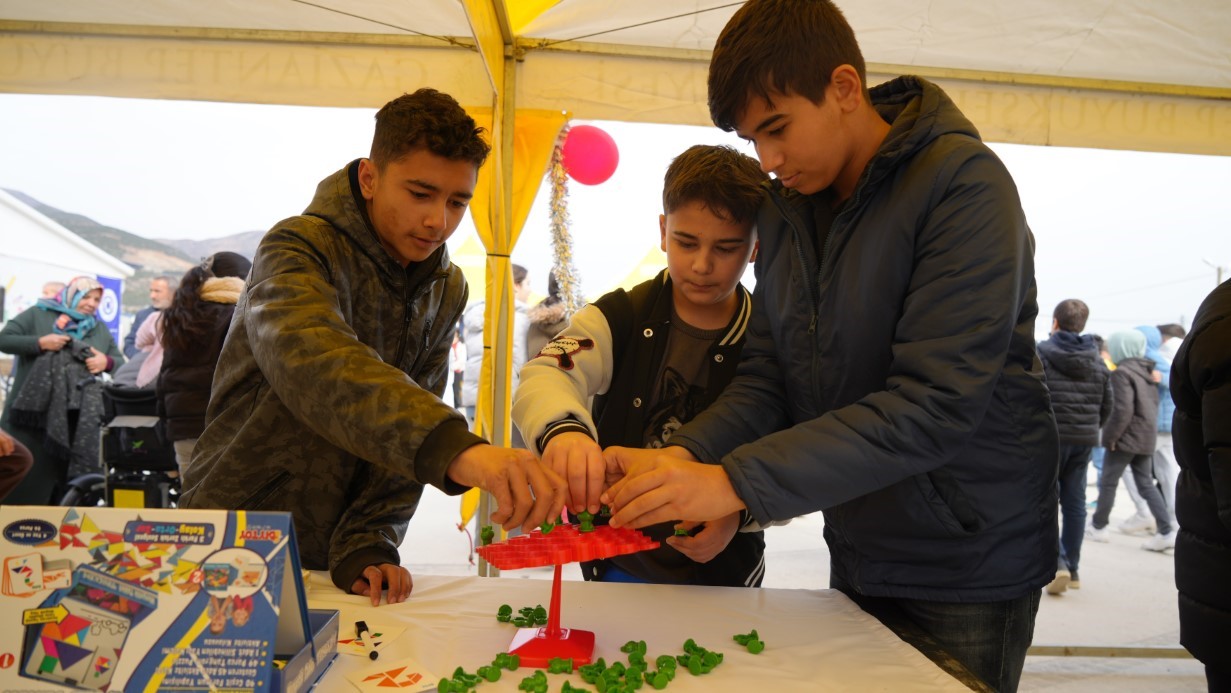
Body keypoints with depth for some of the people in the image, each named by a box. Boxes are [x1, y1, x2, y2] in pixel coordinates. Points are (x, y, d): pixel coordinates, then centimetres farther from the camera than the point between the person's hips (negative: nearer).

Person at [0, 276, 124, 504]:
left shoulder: (100, 329, 16)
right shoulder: (37, 314, 5)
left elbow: (119, 361, 17)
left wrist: (107, 362, -6)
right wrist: (40, 343, -15)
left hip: (76, 418, 3)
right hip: (33, 410, -3)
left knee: (60, 477, 6)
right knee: (23, 476, 0)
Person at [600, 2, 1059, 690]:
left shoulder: (964, 185, -20)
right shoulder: (786, 208, 1)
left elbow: (934, 406, -29)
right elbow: (768, 380, -1)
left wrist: (738, 482, -33)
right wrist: (684, 455, -19)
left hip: (969, 562, -6)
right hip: (858, 554, 6)